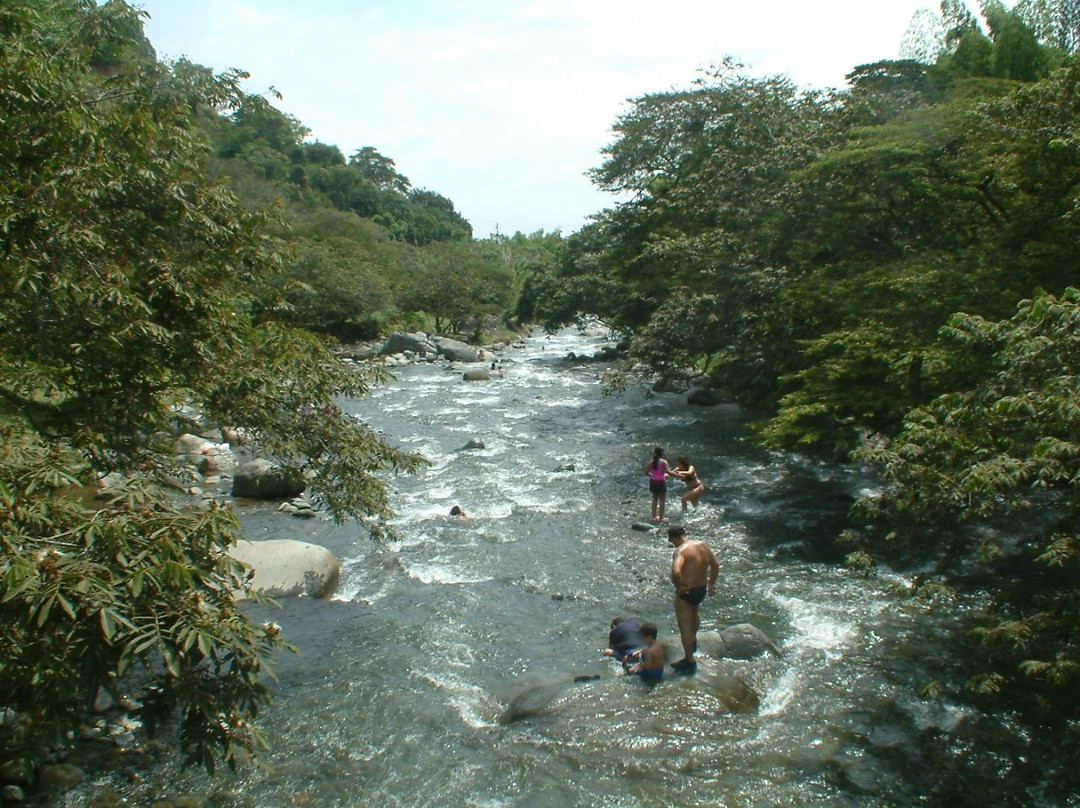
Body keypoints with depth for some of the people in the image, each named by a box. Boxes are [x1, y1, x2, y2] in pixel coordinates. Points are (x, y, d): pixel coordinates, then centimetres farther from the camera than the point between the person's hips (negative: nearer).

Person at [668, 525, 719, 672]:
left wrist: (678, 586, -21)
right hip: (702, 589, 8)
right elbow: (715, 565, 11)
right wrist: (712, 584, 21)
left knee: (684, 627, 7)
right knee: (694, 612, 36)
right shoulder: (703, 545, 0)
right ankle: (693, 641, 55)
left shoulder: (680, 551, -23)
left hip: (686, 592, -8)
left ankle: (690, 661, 15)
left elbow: (676, 572, -39)